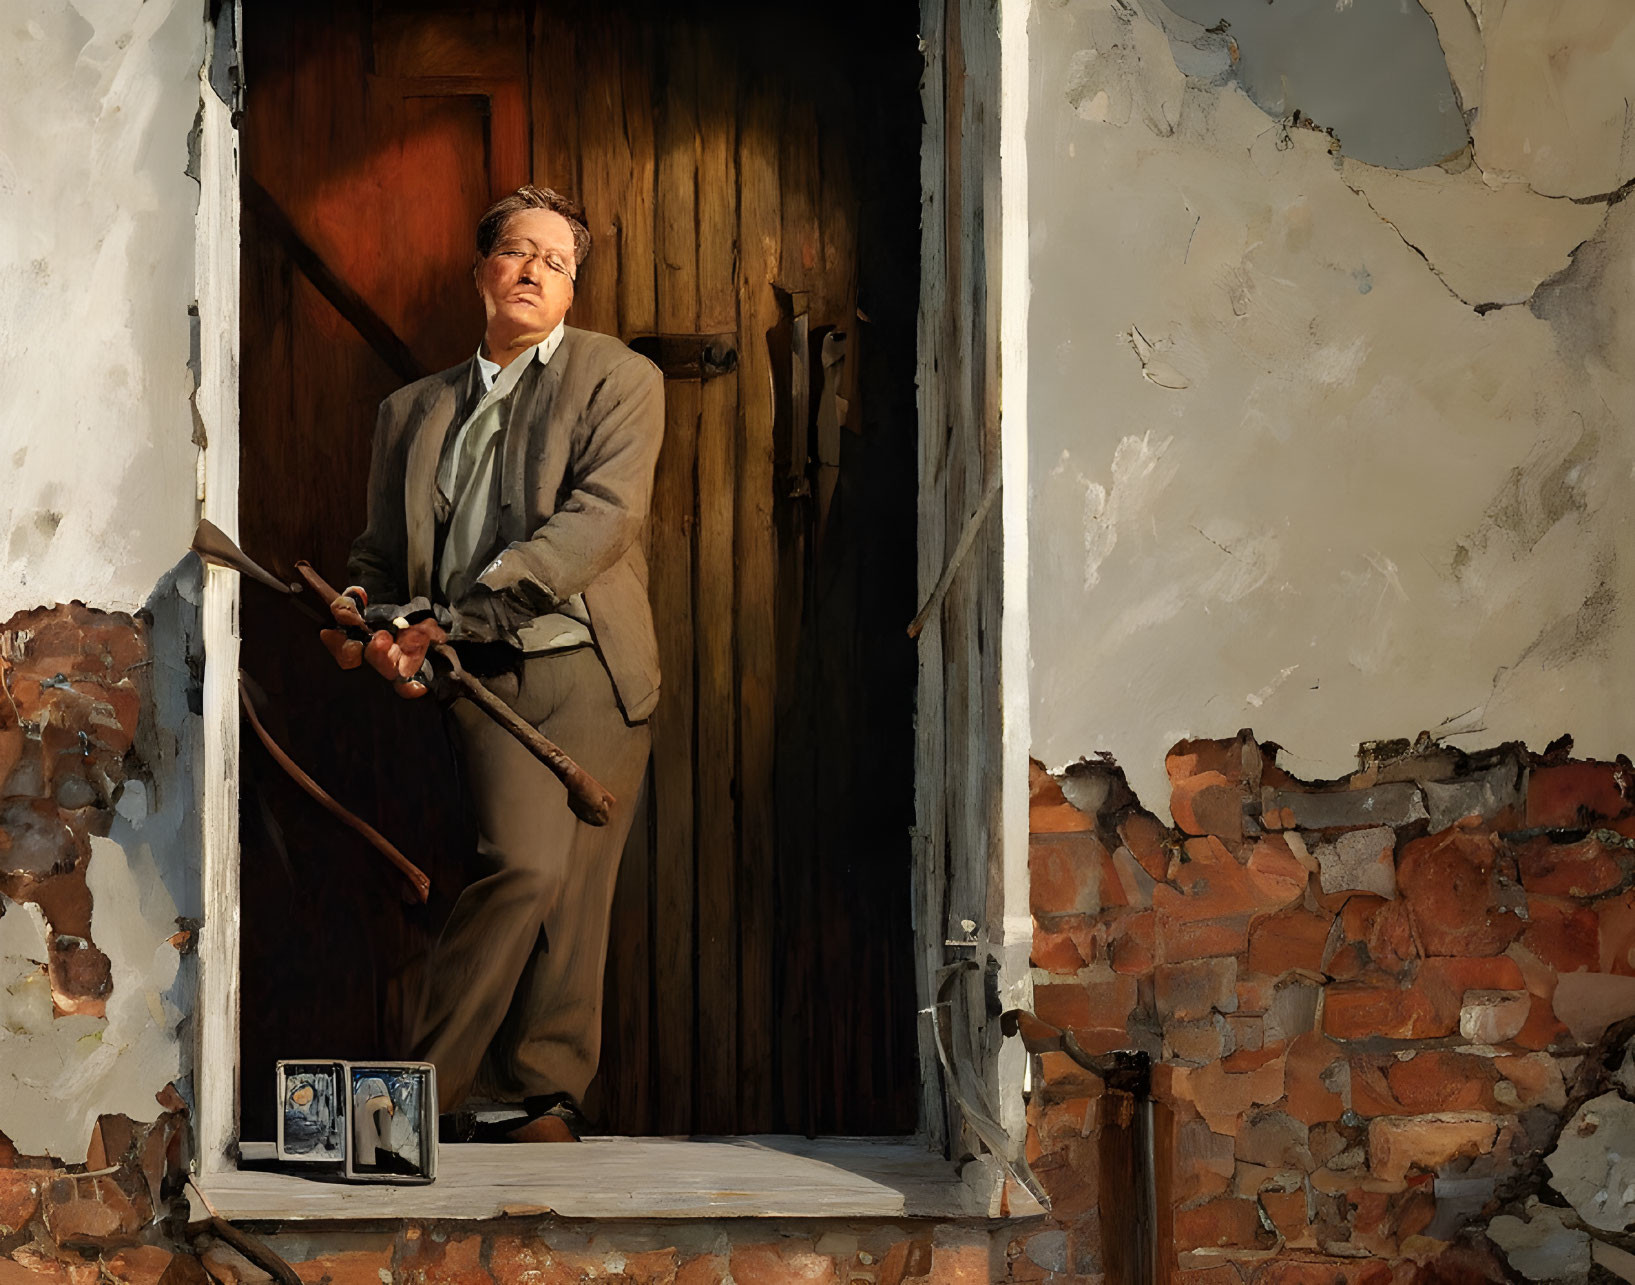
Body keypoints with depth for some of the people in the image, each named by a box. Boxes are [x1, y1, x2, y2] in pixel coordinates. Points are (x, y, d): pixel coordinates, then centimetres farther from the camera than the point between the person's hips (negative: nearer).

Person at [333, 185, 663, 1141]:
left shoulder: (620, 380, 5)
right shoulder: (416, 410, 18)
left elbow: (601, 515, -10)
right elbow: (383, 549, 22)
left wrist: (459, 613, -19)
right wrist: (372, 623, -4)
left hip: (592, 669, -1)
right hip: (485, 677, 1)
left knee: (574, 888, -2)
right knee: (527, 862, -17)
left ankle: (545, 1095, 11)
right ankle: (435, 1081, -6)